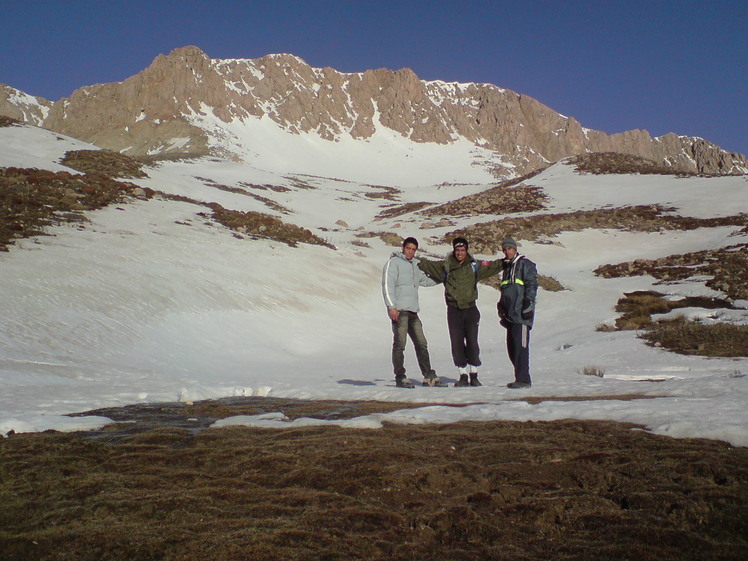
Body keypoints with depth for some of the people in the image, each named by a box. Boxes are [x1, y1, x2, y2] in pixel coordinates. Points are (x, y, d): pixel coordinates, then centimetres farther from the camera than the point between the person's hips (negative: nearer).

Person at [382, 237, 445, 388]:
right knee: (400, 343, -5)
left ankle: (429, 376, 11)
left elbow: (426, 280, 33)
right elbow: (387, 285, -10)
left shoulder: (415, 264, 21)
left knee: (421, 343, 7)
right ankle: (400, 377, 0)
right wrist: (391, 306, -18)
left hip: (413, 311, 7)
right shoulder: (393, 262, -1)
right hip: (399, 310, -7)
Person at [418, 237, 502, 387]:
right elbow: (427, 265, 8)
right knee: (457, 344, 2)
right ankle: (463, 376, 11)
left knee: (472, 343, -2)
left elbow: (493, 266, 12)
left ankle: (474, 376, 10)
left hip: (470, 309, 0)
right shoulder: (445, 266, 5)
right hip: (454, 310, 1)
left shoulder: (474, 266, 6)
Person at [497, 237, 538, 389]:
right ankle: (521, 377, 13)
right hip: (510, 313, 8)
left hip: (521, 313, -8)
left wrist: (528, 304, -16)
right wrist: (502, 307, 21)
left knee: (520, 345, -11)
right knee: (512, 346, 7)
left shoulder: (525, 264, -1)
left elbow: (532, 285, -8)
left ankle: (523, 379, -10)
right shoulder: (506, 267, 24)